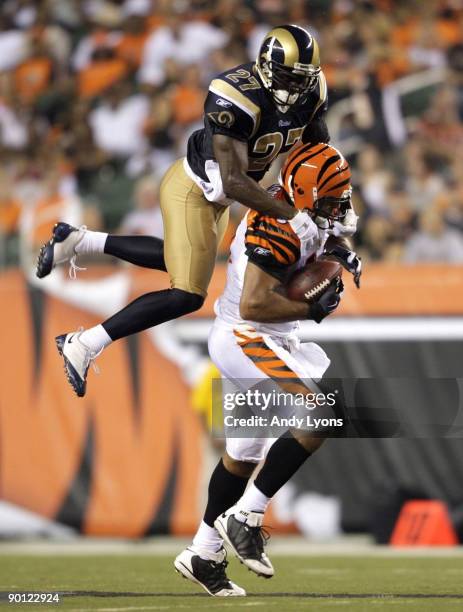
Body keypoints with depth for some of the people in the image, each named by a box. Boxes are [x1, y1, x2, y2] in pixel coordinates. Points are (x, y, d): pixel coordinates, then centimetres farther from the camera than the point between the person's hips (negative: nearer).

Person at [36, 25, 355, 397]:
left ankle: (79, 240, 40)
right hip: (193, 192, -9)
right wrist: (291, 215, -37)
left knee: (180, 259, 30)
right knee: (187, 295, -11)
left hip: (216, 197, 9)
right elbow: (233, 181, -37)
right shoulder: (238, 98, -36)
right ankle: (84, 345, -3)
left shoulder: (309, 91, -13)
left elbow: (322, 152, 5)